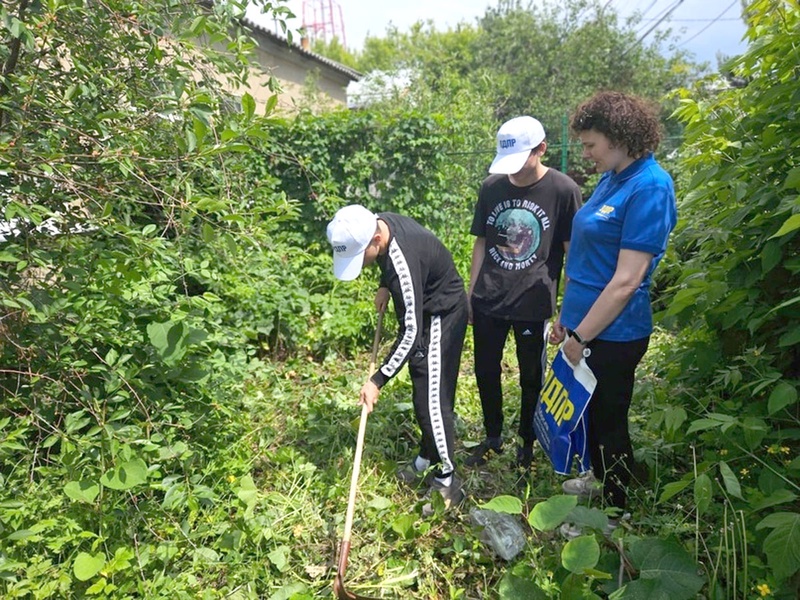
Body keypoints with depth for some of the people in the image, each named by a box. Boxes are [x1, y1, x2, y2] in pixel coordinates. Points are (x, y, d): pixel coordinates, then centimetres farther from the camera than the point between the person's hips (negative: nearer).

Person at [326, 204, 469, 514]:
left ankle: (447, 481, 7)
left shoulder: (403, 261, -37)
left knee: (432, 397, -8)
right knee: (421, 389, 16)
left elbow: (410, 334, -33)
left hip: (442, 314, -9)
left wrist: (377, 380, -29)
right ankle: (428, 459, 32)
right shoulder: (377, 222, -11)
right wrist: (384, 287, 0)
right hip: (424, 308, 9)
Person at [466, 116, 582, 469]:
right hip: (488, 300, 4)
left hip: (533, 304, -3)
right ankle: (493, 438, 36)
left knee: (531, 378, 12)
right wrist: (470, 293, 8)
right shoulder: (492, 186, 2)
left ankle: (527, 444, 34)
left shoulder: (563, 190, -9)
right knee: (485, 372, 14)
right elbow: (481, 242, 9)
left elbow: (573, 253, -5)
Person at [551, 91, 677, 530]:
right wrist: (568, 318, 14)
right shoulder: (612, 178, 8)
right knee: (590, 410, 23)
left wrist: (582, 335, -17)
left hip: (612, 333, -8)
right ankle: (600, 478, 47)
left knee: (608, 418, 9)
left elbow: (626, 280, -23)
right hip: (587, 323, 8)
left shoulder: (649, 187, -20)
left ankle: (613, 511, 31)